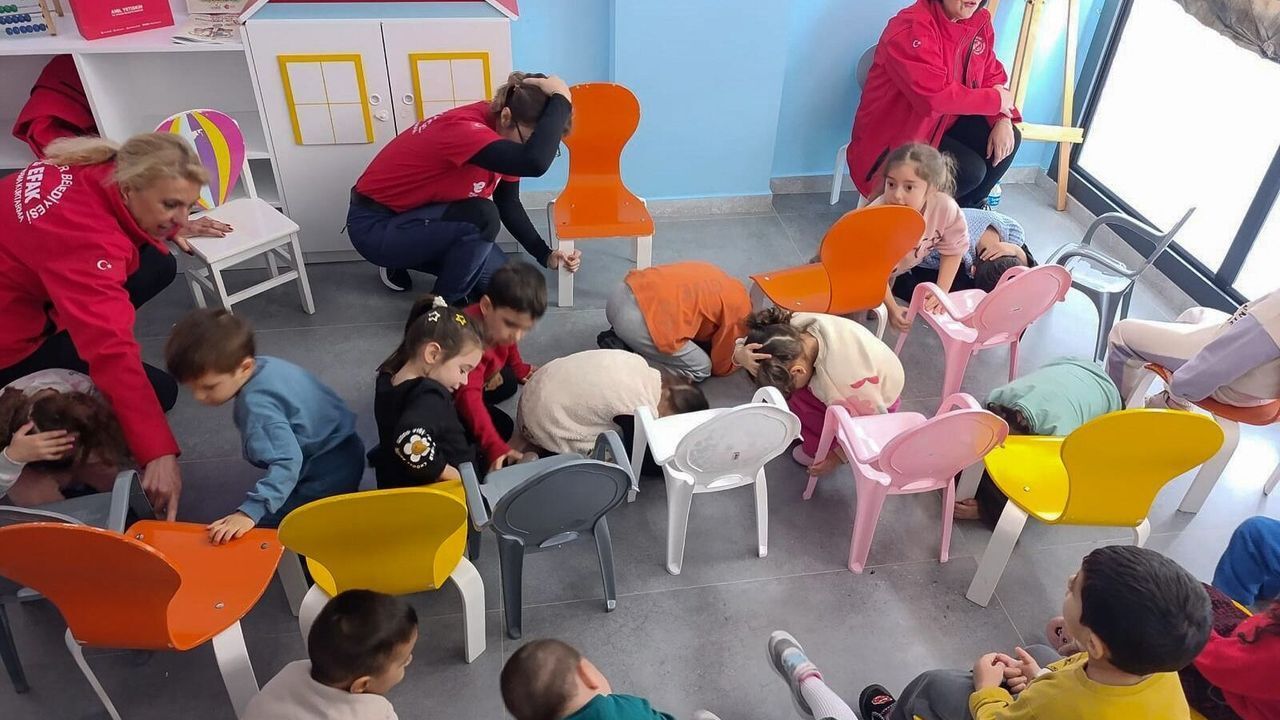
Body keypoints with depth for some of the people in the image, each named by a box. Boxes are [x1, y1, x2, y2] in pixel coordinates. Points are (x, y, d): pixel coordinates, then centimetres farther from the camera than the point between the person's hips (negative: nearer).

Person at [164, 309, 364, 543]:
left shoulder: (257, 405, -30)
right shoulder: (264, 365, -1)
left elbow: (287, 462, -38)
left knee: (262, 525, -16)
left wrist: (250, 513, -41)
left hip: (331, 470, -10)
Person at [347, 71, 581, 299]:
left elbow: (508, 203, 4)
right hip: (375, 226, -9)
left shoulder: (501, 125, -7)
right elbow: (535, 162, -52)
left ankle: (401, 262, 19)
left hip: (418, 215, 9)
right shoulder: (463, 129, -34)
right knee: (482, 217, -31)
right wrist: (561, 98, -39)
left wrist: (546, 255, -7)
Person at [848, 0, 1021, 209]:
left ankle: (967, 208, 17)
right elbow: (935, 97, -33)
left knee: (1010, 138, -4)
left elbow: (992, 77, 7)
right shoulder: (911, 27, -25)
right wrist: (996, 100, -21)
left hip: (942, 123, 8)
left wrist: (1002, 121, -12)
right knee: (971, 170, -22)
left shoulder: (980, 21, 0)